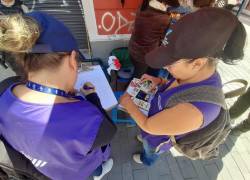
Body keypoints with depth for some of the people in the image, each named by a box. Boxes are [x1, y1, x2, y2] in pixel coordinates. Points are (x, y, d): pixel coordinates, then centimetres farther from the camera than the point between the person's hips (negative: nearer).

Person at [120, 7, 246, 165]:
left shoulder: (192, 111, -49)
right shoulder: (204, 74, -22)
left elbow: (147, 126, -32)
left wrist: (129, 105, -17)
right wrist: (160, 82, -13)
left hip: (159, 137, -5)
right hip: (159, 121, 5)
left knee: (150, 153, 33)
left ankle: (146, 160, 67)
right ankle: (145, 139, 72)